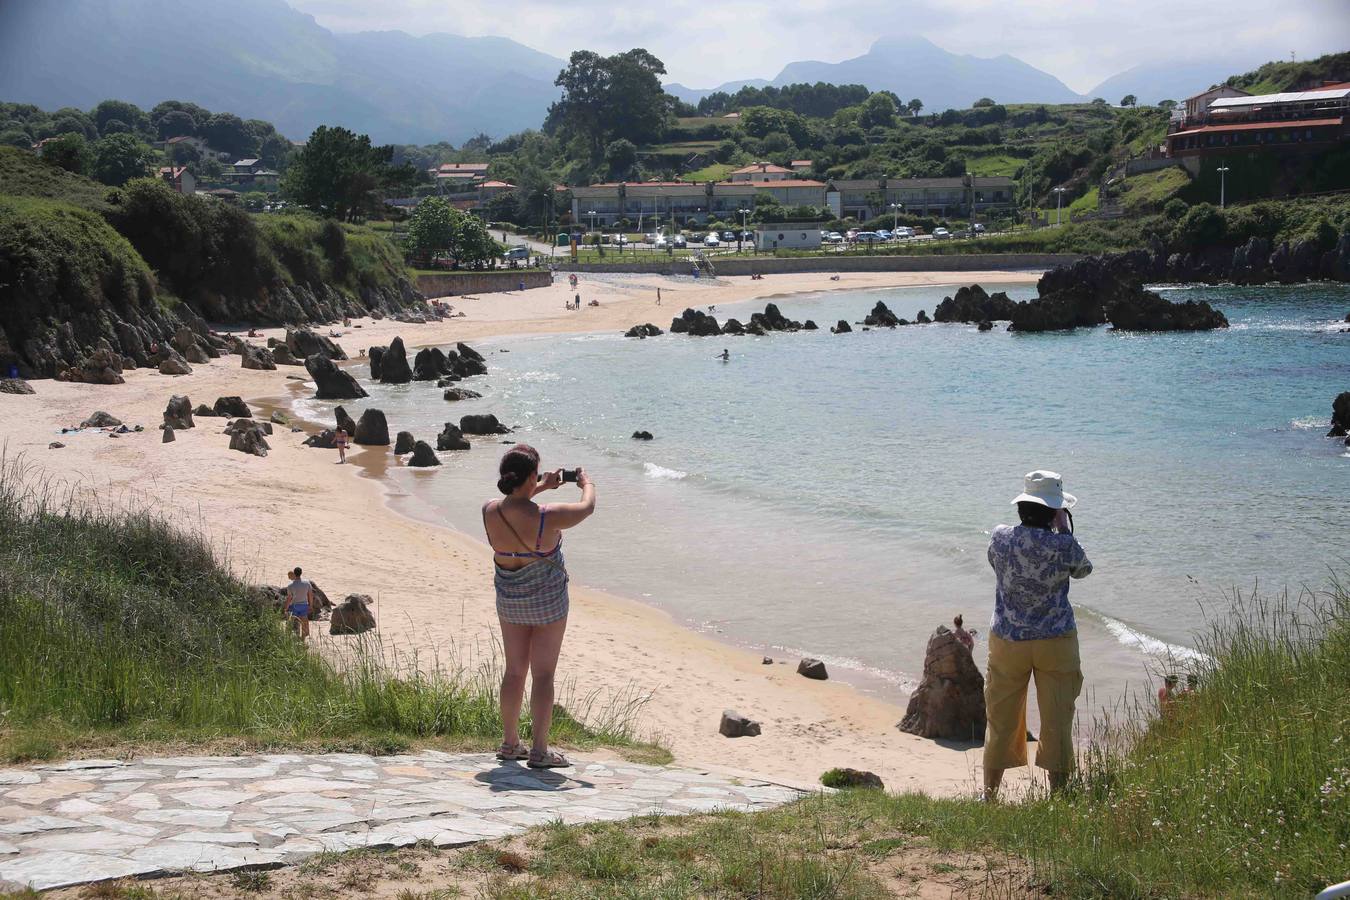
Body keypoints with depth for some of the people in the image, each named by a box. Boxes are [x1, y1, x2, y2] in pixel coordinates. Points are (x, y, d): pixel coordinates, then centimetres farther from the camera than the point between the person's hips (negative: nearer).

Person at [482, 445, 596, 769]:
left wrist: (542, 487, 22)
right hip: (548, 602, -5)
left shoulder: (490, 512, -13)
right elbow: (587, 508, -7)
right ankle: (539, 751, 6)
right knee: (543, 674, 3)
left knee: (514, 671, 17)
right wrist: (586, 483, 14)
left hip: (509, 602, 5)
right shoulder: (546, 517, -26)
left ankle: (510, 743, 25)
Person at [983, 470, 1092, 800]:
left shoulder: (999, 538, -8)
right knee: (1057, 721, 9)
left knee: (1001, 720, 14)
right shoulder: (1063, 545, -15)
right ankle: (1059, 793, 16)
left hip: (1007, 641, 3)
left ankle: (989, 794, 23)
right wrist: (1065, 529, 10)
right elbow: (1083, 569, 5)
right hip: (1055, 642, -2)